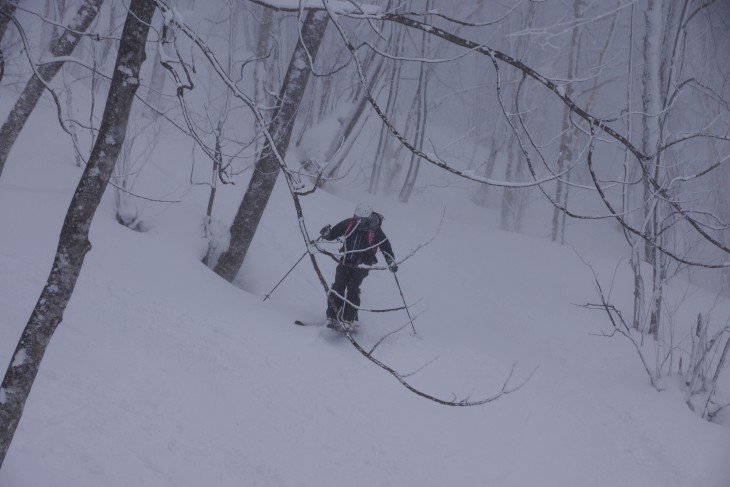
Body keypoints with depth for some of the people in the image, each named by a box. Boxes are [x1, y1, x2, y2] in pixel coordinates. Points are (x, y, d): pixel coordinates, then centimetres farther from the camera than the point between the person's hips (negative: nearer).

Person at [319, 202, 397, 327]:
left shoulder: (375, 231, -9)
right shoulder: (348, 224, -2)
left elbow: (385, 246, -3)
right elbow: (333, 234, 6)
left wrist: (391, 262, -15)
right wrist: (326, 233, -17)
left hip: (361, 266, -3)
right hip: (345, 262, 3)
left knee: (352, 290, -16)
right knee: (337, 287, -9)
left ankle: (348, 319, -12)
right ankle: (332, 317, -4)